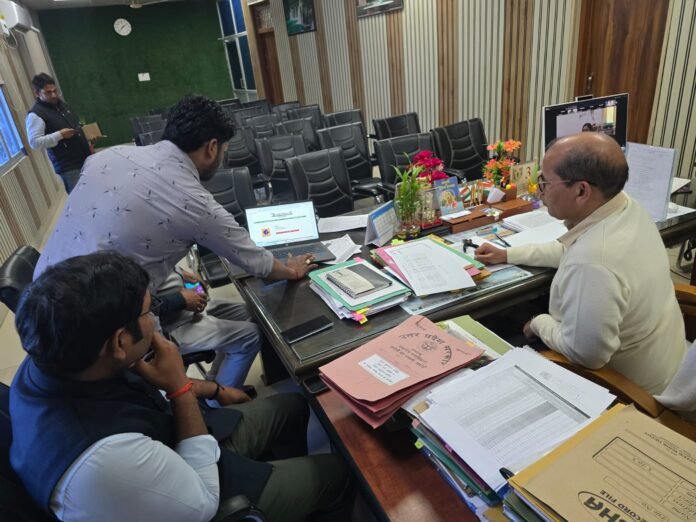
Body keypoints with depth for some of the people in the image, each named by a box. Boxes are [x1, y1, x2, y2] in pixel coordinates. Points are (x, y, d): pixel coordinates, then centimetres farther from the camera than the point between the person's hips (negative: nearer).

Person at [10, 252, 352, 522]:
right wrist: (182, 387, -28)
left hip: (168, 443, 7)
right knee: (337, 473, 7)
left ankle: (291, 478, 45)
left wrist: (211, 389, -1)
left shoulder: (49, 362, -19)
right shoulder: (107, 460, -45)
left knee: (292, 407, 19)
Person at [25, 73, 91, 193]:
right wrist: (59, 135, -21)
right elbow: (34, 142, -17)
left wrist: (87, 144, 12)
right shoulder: (35, 115, -10)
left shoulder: (62, 104, 14)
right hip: (68, 167, -7)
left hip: (86, 159, 8)